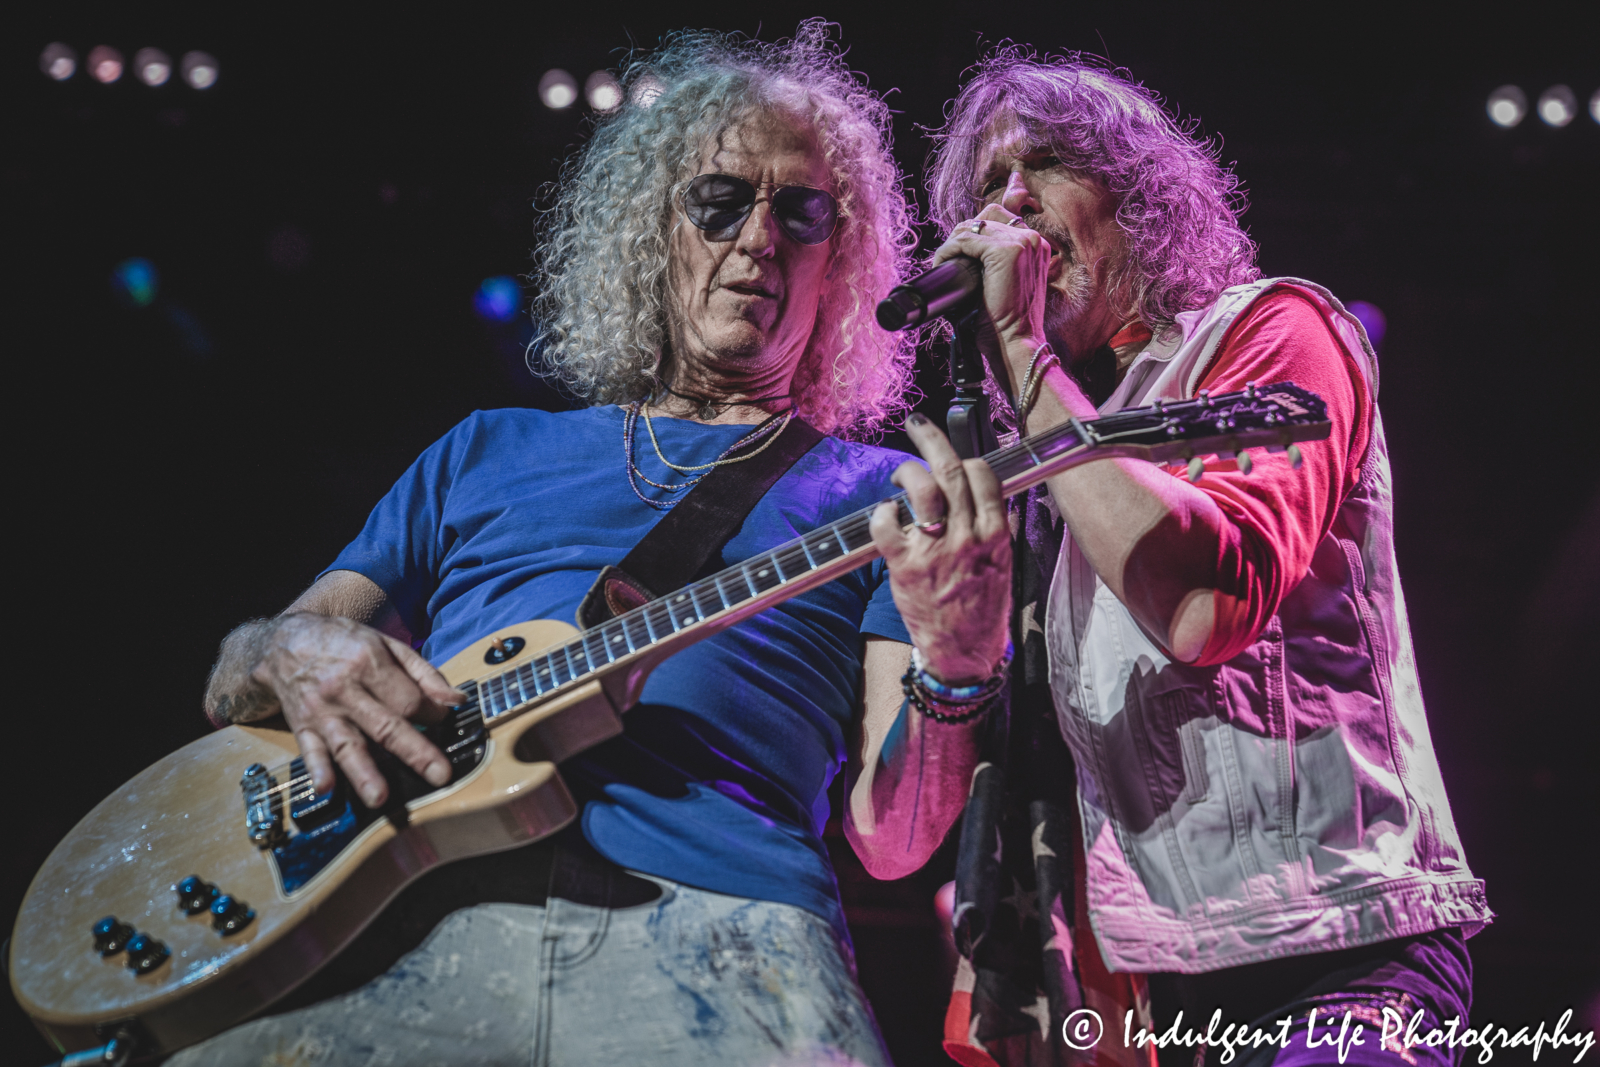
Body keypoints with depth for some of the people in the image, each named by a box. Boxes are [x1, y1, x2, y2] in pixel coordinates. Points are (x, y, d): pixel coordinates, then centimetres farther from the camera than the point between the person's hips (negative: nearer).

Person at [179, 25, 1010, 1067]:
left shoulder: (874, 492, 16)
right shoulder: (489, 450, 24)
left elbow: (892, 839, 7)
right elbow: (230, 683, 23)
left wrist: (955, 653, -12)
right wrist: (286, 650, -1)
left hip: (709, 919, -1)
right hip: (409, 919, 2)